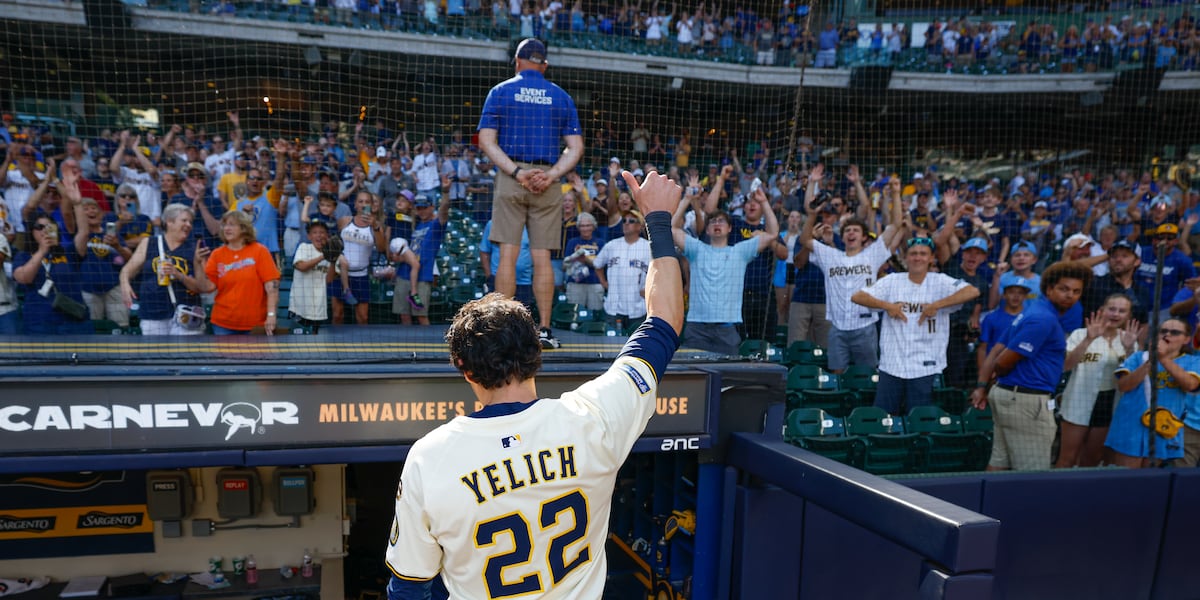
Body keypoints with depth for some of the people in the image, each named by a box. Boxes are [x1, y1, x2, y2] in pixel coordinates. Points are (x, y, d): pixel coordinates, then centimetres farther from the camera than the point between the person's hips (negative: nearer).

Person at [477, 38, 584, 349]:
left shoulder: (500, 91, 7)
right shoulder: (561, 97, 11)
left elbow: (487, 141, -4)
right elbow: (576, 148, 2)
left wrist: (516, 171, -9)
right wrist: (551, 175, -7)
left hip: (510, 179, -1)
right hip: (548, 181, 1)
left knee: (508, 254, -1)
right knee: (542, 257, 2)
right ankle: (544, 329, 2)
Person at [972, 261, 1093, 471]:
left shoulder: (1032, 311, 15)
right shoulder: (1043, 319, -16)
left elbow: (995, 351, 11)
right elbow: (1004, 362, -19)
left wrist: (982, 386, 5)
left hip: (1008, 395, 10)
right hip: (1026, 400, -10)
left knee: (999, 464, 12)